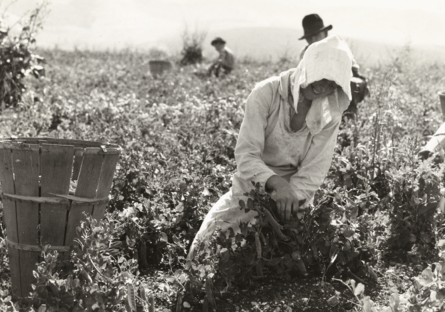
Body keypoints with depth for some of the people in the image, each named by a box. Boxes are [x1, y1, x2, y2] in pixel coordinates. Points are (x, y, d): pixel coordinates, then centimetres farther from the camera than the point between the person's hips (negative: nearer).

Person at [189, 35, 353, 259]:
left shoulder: (331, 113, -10)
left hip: (295, 195, 2)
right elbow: (245, 154, -25)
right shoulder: (266, 94, -19)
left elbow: (314, 171, -13)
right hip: (249, 190, -2)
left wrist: (290, 199, -30)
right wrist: (277, 183, -42)